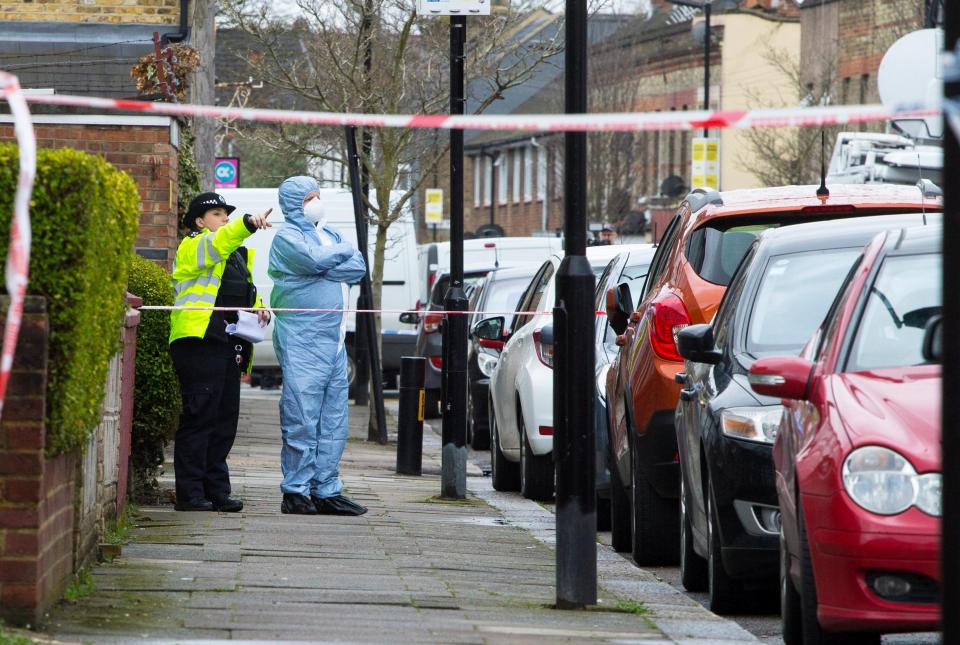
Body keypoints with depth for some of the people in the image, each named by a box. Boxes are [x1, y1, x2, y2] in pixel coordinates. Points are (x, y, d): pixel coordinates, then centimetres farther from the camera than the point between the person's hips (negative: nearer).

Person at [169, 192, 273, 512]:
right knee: (199, 415, -10)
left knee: (225, 418, 9)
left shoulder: (240, 254, 24)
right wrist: (248, 224, -41)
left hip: (229, 345, 9)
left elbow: (247, 291, 32)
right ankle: (190, 493, -8)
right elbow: (216, 244, -24)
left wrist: (258, 308, 8)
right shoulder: (192, 247, -2)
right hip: (198, 340, -9)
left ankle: (217, 490, 14)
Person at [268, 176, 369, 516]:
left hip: (334, 340, 8)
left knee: (333, 421, 9)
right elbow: (316, 259, -21)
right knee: (301, 418, -9)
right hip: (302, 341, -8)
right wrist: (345, 252, -2)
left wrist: (323, 269, -10)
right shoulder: (287, 236, -3)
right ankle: (295, 492, -5)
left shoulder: (329, 233, 19)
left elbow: (358, 268, 5)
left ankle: (327, 491, 14)